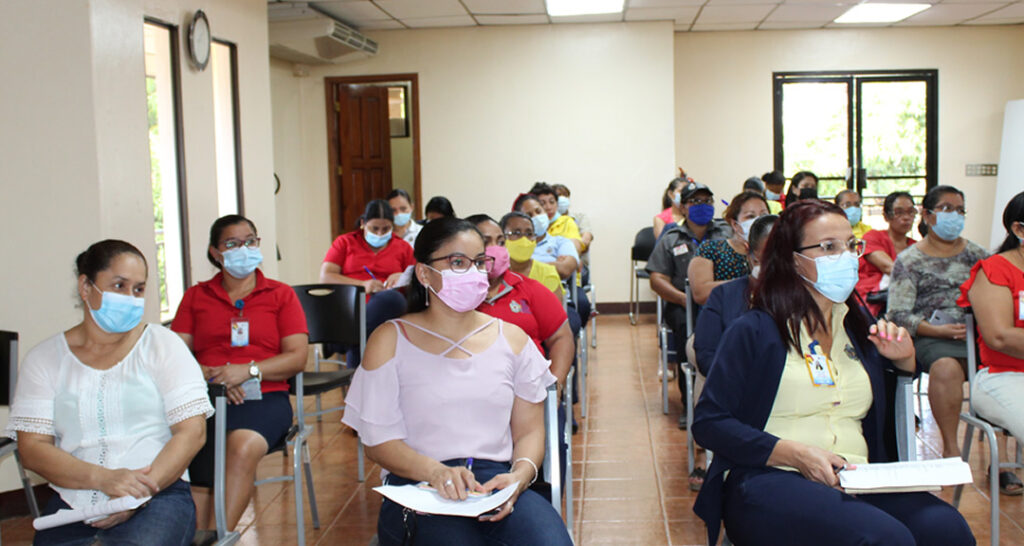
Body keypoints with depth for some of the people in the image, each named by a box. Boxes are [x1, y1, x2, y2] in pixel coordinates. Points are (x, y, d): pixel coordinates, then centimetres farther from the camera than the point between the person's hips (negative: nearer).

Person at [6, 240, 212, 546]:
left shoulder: (162, 345, 7)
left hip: (157, 496, -2)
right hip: (71, 503, 2)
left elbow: (192, 432, -1)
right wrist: (103, 478, -16)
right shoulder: (45, 359, 10)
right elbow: (32, 448, 1)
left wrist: (138, 495, -15)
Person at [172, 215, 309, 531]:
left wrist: (248, 370, -12)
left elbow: (297, 357, 4)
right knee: (197, 461, -31)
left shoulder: (281, 294, 15)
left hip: (264, 396, -1)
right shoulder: (195, 297, 20)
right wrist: (210, 376, -11)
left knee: (242, 447, -34)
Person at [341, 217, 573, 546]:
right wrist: (435, 471, -19)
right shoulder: (391, 341, 7)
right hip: (419, 488, -2)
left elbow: (529, 430, 13)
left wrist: (519, 476, -10)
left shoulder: (511, 338, 15)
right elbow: (378, 441, 1)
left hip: (497, 482, 3)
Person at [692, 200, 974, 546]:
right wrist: (796, 454, -15)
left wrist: (904, 360, 11)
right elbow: (708, 423, -5)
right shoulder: (754, 331, 2)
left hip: (855, 478, 6)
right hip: (770, 479, -5)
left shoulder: (858, 329, 20)